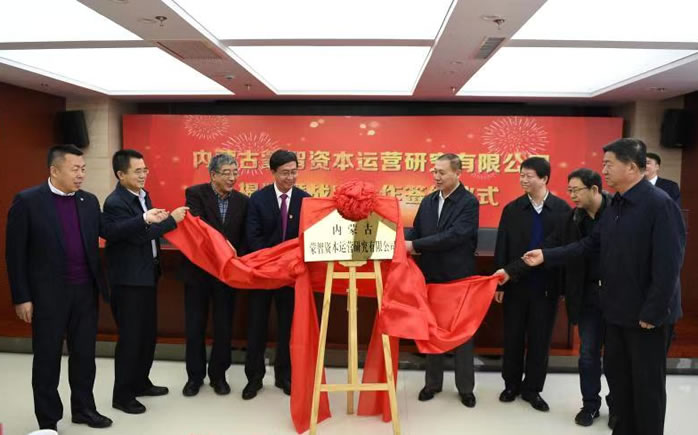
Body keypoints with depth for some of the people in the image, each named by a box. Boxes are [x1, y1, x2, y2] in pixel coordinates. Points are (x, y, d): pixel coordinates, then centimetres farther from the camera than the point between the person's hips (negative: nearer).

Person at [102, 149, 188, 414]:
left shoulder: (142, 195, 8)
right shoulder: (115, 203, -19)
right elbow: (138, 235, -25)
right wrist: (172, 220, -23)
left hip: (147, 274, 8)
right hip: (128, 279, -8)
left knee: (148, 333, 17)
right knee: (130, 336, 1)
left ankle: (140, 382, 33)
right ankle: (122, 395, 16)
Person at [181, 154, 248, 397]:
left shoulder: (242, 201, 0)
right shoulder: (195, 193, -8)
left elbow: (244, 238, 2)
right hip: (198, 269, -2)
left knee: (224, 327, 9)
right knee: (195, 326, 9)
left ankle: (218, 375, 26)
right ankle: (195, 376, 25)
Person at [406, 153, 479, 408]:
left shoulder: (469, 203, -12)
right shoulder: (427, 201, 7)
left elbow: (454, 236, -24)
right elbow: (415, 233, 11)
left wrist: (415, 246, -25)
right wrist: (407, 248, -11)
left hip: (459, 278, -5)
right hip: (430, 276, 5)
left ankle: (465, 387, 23)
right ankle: (433, 382, 28)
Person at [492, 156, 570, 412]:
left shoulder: (562, 209, -5)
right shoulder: (512, 209, -1)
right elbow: (501, 249, -1)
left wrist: (564, 283, -7)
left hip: (547, 286, -1)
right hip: (515, 284, 1)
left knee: (540, 339, 10)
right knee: (513, 337, 11)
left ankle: (532, 388, 25)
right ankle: (512, 384, 28)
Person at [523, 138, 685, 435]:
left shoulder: (660, 204, -20)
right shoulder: (616, 205, 6)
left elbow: (668, 264, -22)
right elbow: (591, 244, 9)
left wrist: (652, 312, -20)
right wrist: (547, 256, 3)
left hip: (646, 314, -8)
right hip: (617, 309, 8)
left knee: (647, 383, 8)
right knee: (616, 373, 18)